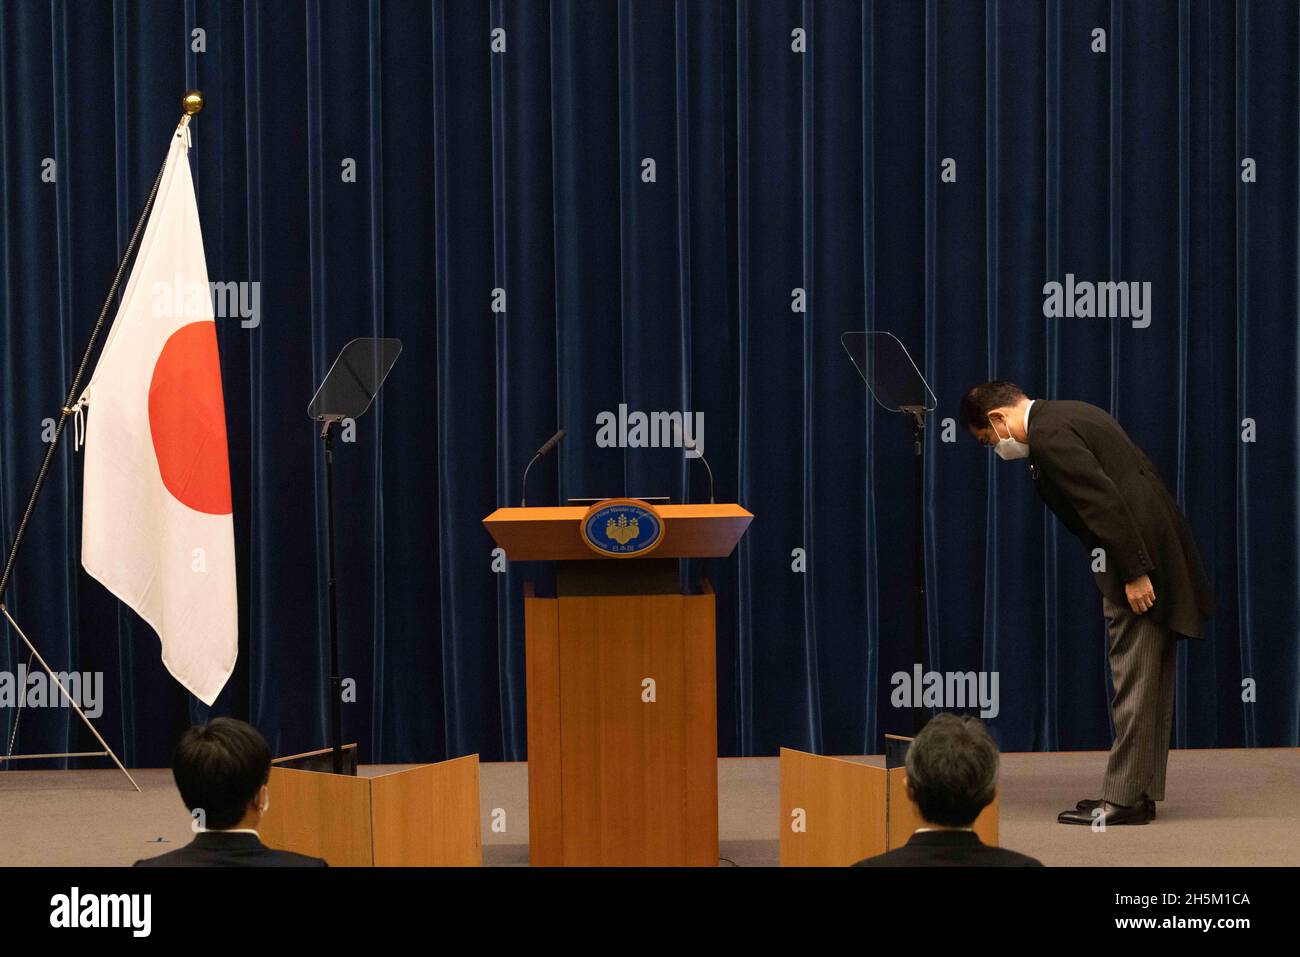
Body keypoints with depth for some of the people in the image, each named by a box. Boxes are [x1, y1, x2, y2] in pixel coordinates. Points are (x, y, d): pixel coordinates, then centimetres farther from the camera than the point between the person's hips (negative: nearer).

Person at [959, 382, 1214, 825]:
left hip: (1137, 554, -10)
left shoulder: (1047, 436, -14)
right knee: (1149, 682, 12)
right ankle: (1142, 791, 17)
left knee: (1133, 682, -6)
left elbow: (1105, 502, -21)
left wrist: (1134, 573, -20)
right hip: (1160, 552, 10)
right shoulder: (1069, 415, 17)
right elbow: (1139, 471, 21)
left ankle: (1124, 798, -3)